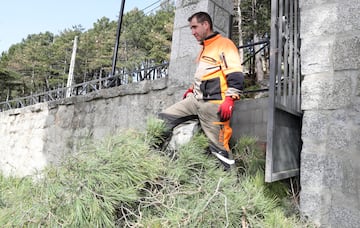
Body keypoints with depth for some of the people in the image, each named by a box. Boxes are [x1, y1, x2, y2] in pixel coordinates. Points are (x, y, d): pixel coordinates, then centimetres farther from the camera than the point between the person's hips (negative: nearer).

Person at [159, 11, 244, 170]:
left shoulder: (224, 44, -3)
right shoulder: (204, 49, 26)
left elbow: (235, 75, -14)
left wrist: (229, 99, -23)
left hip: (213, 103, -9)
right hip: (195, 100, 9)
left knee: (219, 149, -9)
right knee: (163, 119, 0)